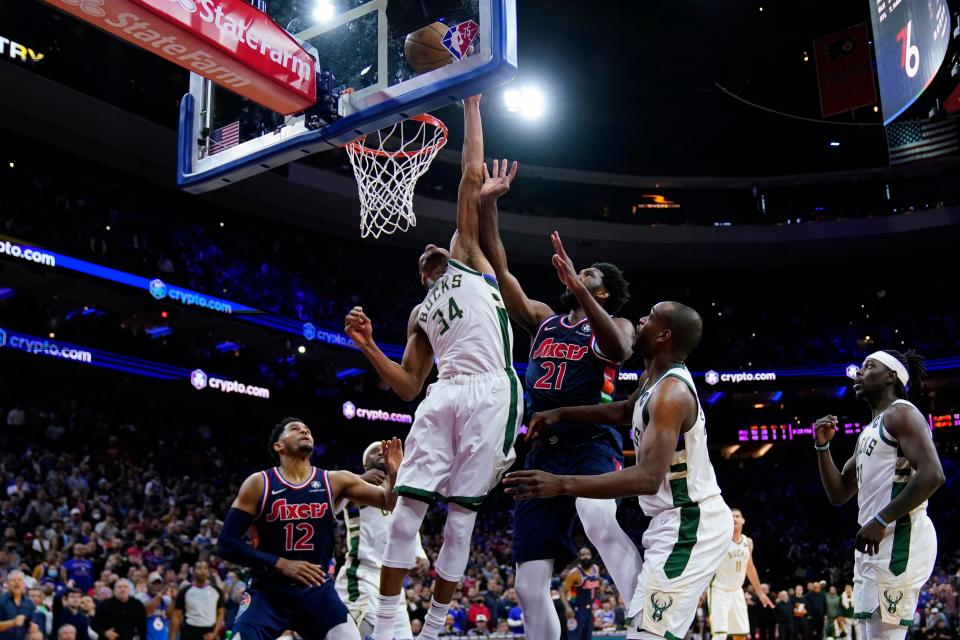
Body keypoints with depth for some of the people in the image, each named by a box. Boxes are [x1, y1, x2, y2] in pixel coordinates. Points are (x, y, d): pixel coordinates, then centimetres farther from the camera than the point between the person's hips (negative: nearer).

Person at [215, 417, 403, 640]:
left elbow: (388, 502, 1)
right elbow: (226, 544, -9)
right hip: (268, 592, -2)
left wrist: (393, 474, -21)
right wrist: (280, 563, -19)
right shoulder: (258, 483, -6)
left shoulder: (335, 481, 0)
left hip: (317, 589, 2)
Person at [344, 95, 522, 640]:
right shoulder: (421, 315, 30)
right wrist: (369, 347, 8)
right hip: (444, 397, 4)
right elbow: (408, 387, 21)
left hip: (490, 393, -4)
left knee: (462, 513, -2)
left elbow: (472, 181, 11)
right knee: (409, 505, -5)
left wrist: (471, 107, 12)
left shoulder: (470, 259, 19)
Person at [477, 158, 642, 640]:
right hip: (541, 451, 5)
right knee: (530, 587, 0)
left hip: (591, 444, -5)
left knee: (600, 522, -40)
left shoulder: (615, 325, 8)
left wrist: (578, 286, -27)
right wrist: (488, 202, 5)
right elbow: (498, 268, 13)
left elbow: (618, 349, -17)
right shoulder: (542, 319, 20)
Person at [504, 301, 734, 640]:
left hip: (690, 524, -11)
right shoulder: (658, 378, 8)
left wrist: (561, 484, -40)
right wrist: (562, 413, 19)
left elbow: (648, 479, -35)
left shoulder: (671, 393, -24)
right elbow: (625, 411, 29)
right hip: (681, 519, 11)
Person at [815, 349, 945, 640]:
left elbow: (932, 475, -20)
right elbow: (838, 494, 23)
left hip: (899, 539, -10)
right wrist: (823, 446, 10)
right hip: (873, 544, 10)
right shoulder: (869, 431, 23)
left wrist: (881, 520, -21)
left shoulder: (900, 413, -6)